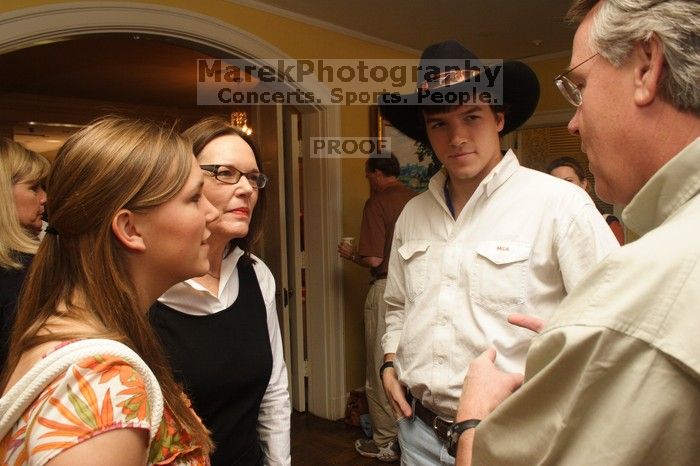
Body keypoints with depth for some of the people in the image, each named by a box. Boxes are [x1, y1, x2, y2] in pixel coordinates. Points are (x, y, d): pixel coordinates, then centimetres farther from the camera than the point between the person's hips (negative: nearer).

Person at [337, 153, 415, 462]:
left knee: (381, 368, 6)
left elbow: (374, 259, -18)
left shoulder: (377, 203, -13)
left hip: (387, 288, -7)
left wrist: (351, 255, 2)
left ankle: (386, 443, 18)